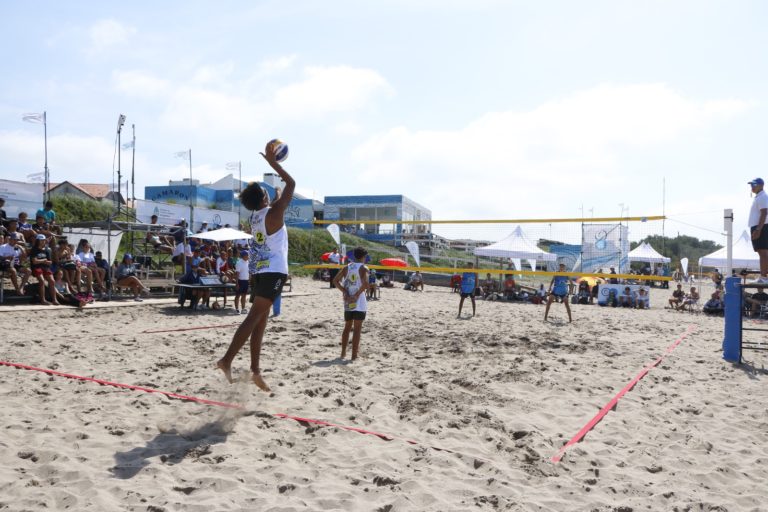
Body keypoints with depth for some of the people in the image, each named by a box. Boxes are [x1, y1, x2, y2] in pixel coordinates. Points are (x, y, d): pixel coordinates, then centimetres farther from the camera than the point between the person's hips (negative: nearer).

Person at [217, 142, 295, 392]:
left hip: (258, 271, 8)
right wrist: (272, 161, 1)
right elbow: (291, 184, -4)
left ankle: (255, 370, 10)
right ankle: (227, 359, -20)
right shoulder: (273, 213, -9)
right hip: (273, 271, -8)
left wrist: (272, 161, 31)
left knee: (260, 320, 8)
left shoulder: (255, 216, 12)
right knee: (254, 317, -13)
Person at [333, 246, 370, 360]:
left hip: (348, 302, 5)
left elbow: (335, 281, 2)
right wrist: (358, 294, -13)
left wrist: (345, 292, 0)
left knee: (347, 327, 17)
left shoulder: (347, 267, 9)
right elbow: (365, 283, -24)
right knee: (357, 329, 0)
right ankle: (354, 355, 1)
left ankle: (343, 353, 22)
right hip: (359, 302, -5)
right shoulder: (363, 268, -6)